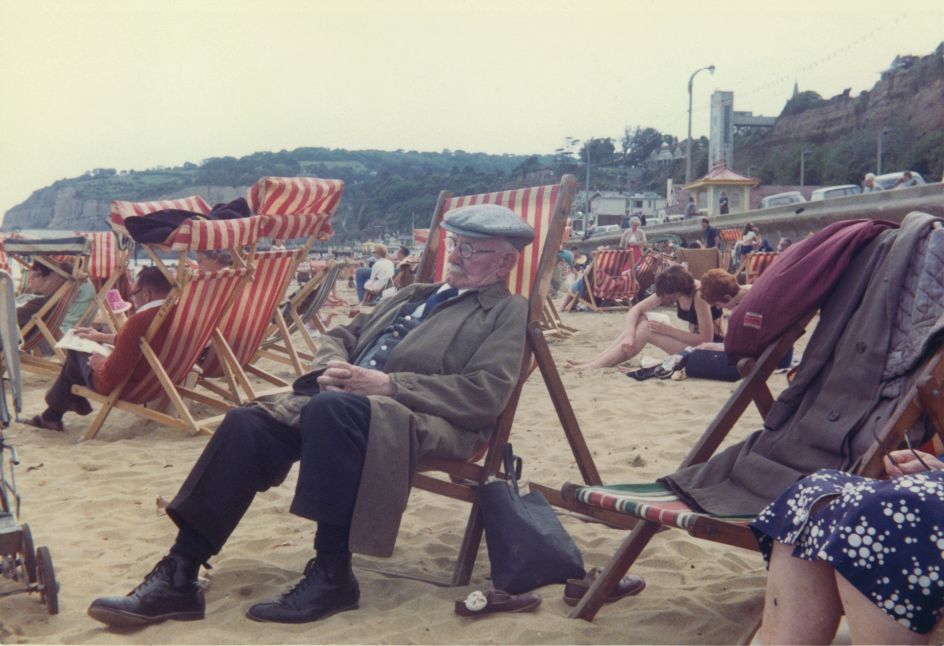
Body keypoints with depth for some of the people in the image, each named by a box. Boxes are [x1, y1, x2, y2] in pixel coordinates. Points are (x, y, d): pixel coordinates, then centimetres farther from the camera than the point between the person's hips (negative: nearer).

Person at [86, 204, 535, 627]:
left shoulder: (508, 312, 7)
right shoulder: (414, 294, 29)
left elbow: (485, 394, -9)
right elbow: (341, 336, 27)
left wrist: (386, 384, -15)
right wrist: (334, 367, 1)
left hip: (422, 421, -6)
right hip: (340, 398, 7)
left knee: (332, 409, -36)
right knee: (247, 423, -17)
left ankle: (332, 575, -25)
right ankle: (178, 575, -14)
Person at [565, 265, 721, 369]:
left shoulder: (700, 296, -27)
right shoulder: (669, 290, -5)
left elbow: (706, 339, -26)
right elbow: (635, 310, -6)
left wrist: (667, 330, -25)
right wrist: (629, 335, -26)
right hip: (694, 340, 8)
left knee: (646, 330, -21)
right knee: (639, 320, -8)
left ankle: (596, 365, -20)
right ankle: (596, 360, -12)